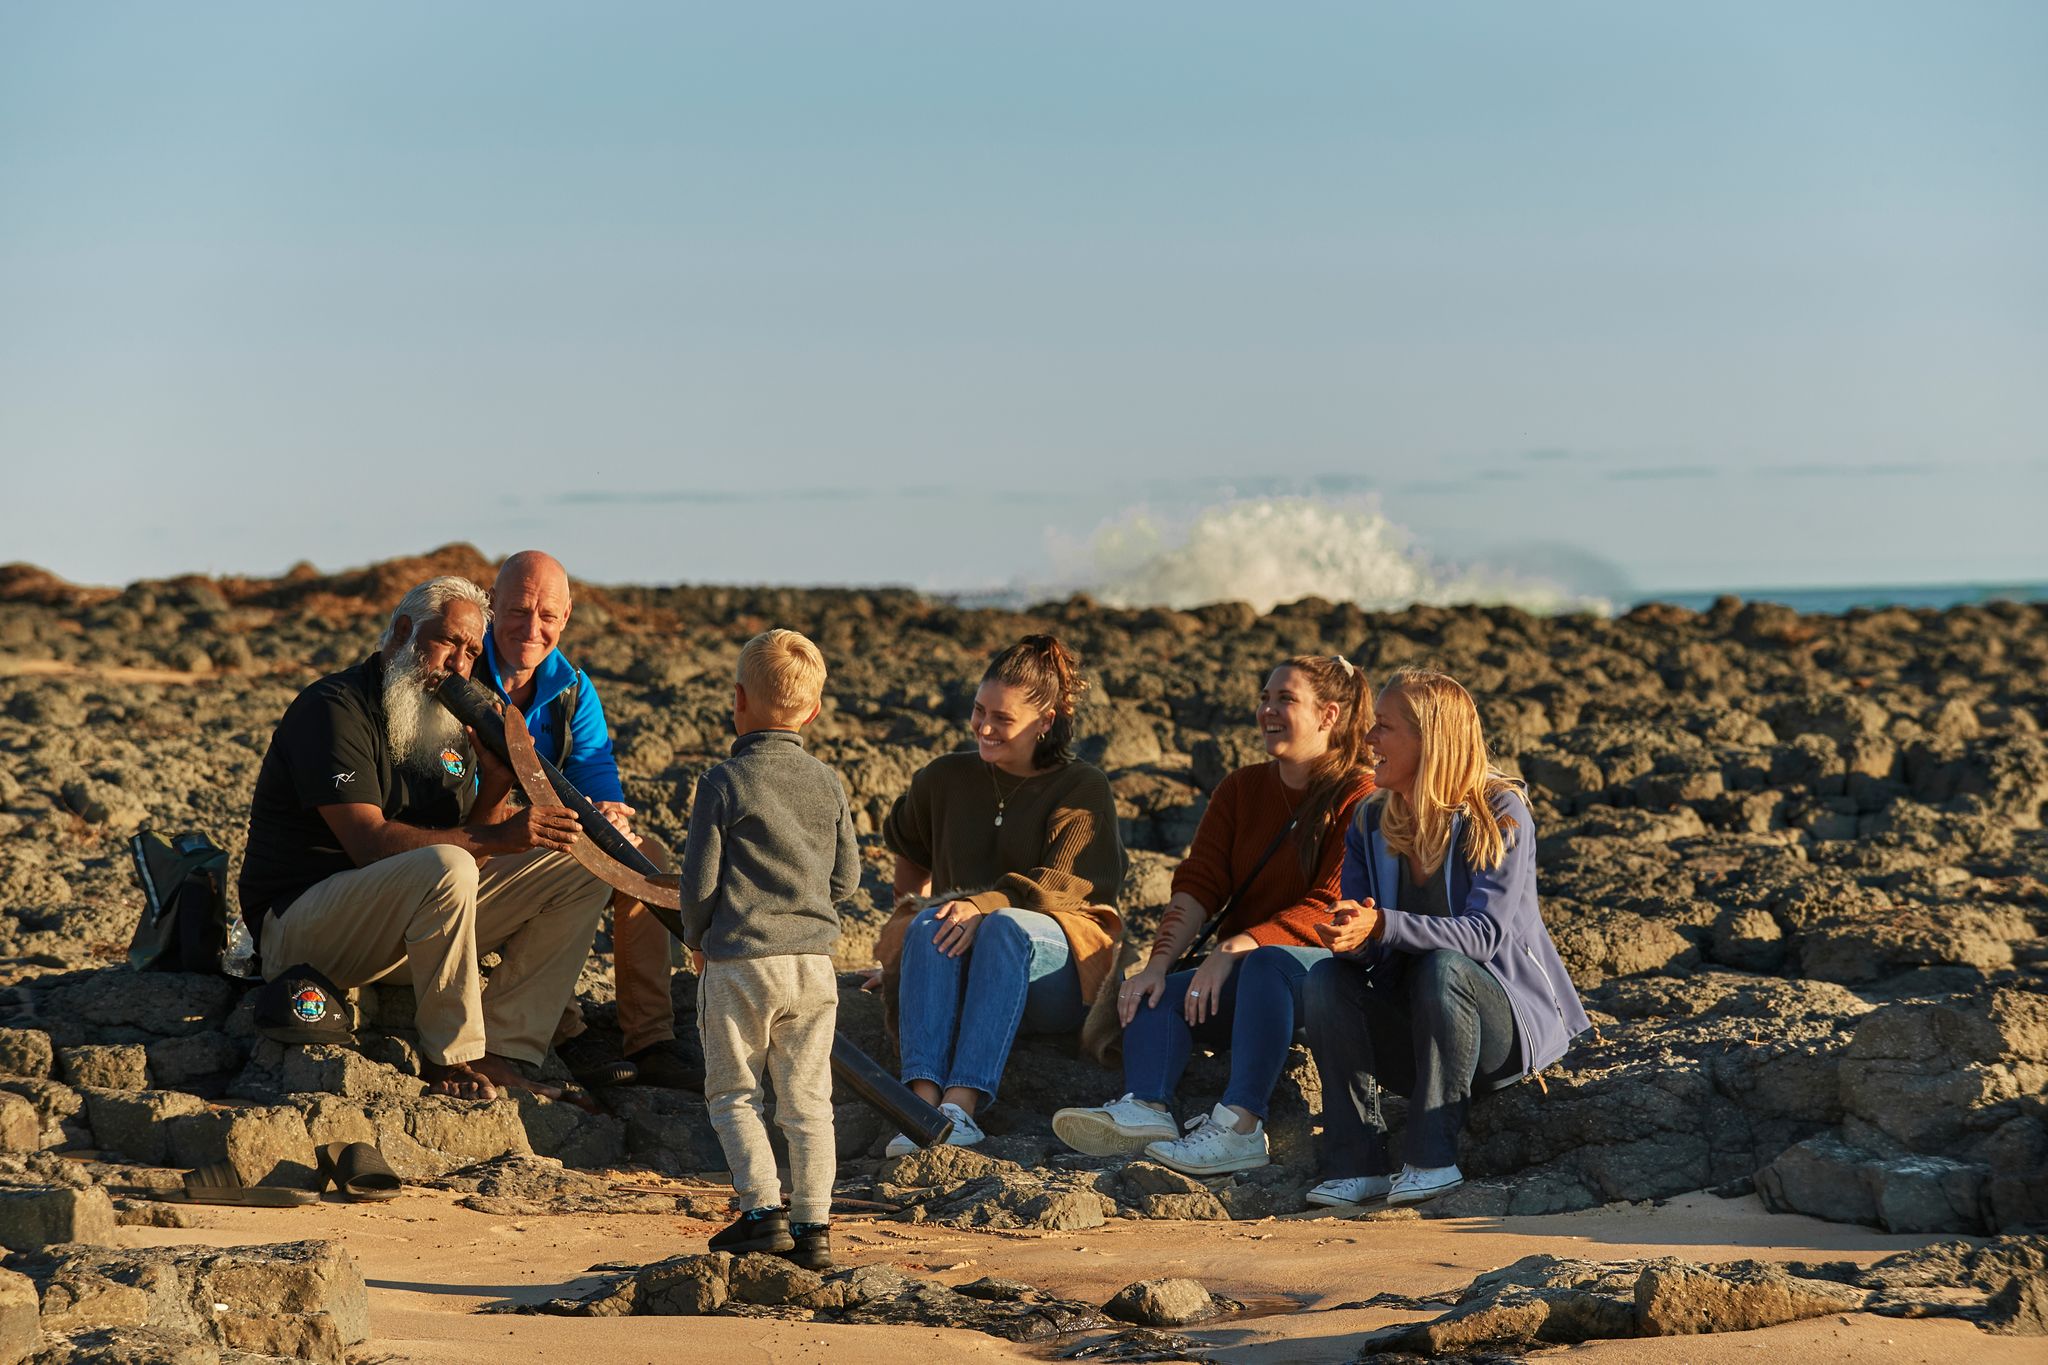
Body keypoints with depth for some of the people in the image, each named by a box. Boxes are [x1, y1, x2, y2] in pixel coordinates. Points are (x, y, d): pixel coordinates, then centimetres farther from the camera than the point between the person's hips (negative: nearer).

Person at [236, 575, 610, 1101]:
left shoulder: (448, 723, 13)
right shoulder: (333, 707, -14)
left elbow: (470, 839, 7)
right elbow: (369, 842, -25)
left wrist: (495, 788, -13)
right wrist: (496, 837, -31)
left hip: (418, 910, 9)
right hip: (297, 921, -9)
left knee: (579, 869, -2)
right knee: (445, 867, -38)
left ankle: (500, 1055, -12)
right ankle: (450, 1062, -23)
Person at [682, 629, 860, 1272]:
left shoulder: (725, 781, -8)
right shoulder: (828, 785, 5)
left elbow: (699, 879, -7)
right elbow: (846, 877, 10)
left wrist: (698, 940, 11)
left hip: (738, 963, -4)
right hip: (814, 965, 4)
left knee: (732, 1093, 8)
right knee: (807, 1100, 8)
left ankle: (763, 1208, -3)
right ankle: (812, 1226, 5)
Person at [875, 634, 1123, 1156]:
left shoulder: (1082, 789, 2)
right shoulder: (945, 779, 15)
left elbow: (1066, 884, -14)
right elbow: (906, 845, 37)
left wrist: (986, 906, -29)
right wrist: (913, 908, 28)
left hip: (1056, 968, -3)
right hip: (956, 968, 3)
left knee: (1006, 926, -36)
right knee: (928, 925, -31)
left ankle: (963, 1103, -51)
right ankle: (923, 1100, -51)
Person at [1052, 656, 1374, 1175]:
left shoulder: (1358, 798, -6)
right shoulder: (1241, 789, 14)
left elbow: (1328, 909, -16)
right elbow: (1197, 884, 3)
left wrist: (1233, 949, -26)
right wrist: (1159, 963, -14)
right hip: (1240, 976, 6)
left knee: (1268, 962, -37)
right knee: (1157, 995, -19)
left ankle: (1239, 1126, -48)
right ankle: (1144, 1109, -45)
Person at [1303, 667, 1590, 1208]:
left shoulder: (1499, 814, -14)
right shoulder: (1371, 823, 2)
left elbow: (1485, 934, -26)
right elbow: (1358, 944, -5)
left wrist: (1382, 926, -40)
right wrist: (1349, 934, -32)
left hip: (1506, 1024, -5)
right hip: (1412, 1037, 5)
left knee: (1442, 968, -35)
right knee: (1327, 977, -21)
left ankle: (1433, 1158, -29)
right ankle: (1358, 1163, -26)